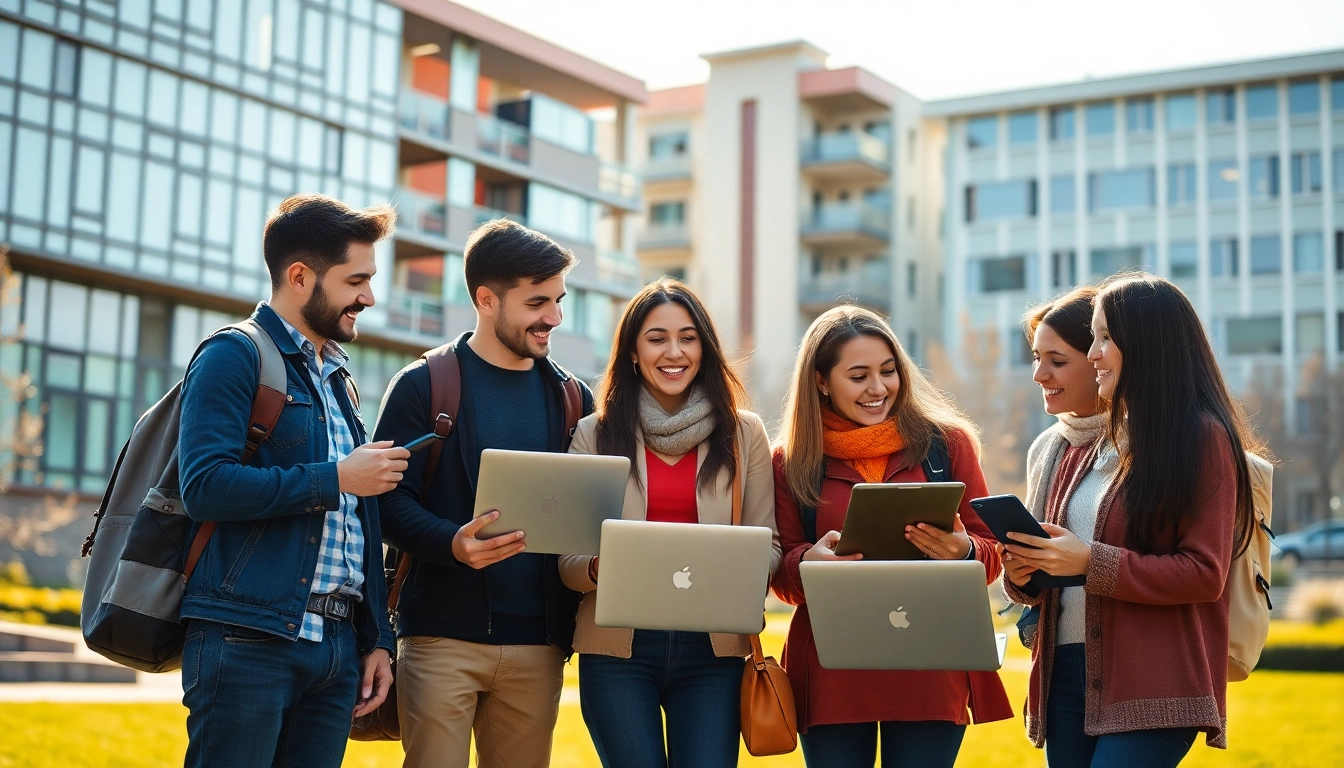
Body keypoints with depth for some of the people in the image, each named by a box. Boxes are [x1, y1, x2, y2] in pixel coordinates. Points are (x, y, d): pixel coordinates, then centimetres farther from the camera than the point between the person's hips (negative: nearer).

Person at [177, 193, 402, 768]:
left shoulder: (338, 380, 21)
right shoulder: (236, 355, -3)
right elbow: (205, 485, -17)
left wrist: (375, 638, 18)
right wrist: (335, 478, -11)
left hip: (336, 646, 7)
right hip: (248, 639, -7)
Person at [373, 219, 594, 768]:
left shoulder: (572, 398, 14)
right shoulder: (423, 385, 1)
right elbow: (390, 500, -5)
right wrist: (452, 543, -24)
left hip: (538, 643, 4)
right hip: (444, 635, -3)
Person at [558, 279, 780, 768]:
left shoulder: (743, 433, 7)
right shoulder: (596, 435, 5)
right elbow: (566, 557, 4)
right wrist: (598, 569, -19)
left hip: (712, 647, 1)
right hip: (618, 645, 0)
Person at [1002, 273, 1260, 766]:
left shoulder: (1203, 437, -5)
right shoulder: (1099, 441, 17)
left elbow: (1205, 575, -11)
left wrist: (1091, 563, -17)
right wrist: (1026, 567, 1)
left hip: (1151, 688, -7)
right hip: (1068, 670, 7)